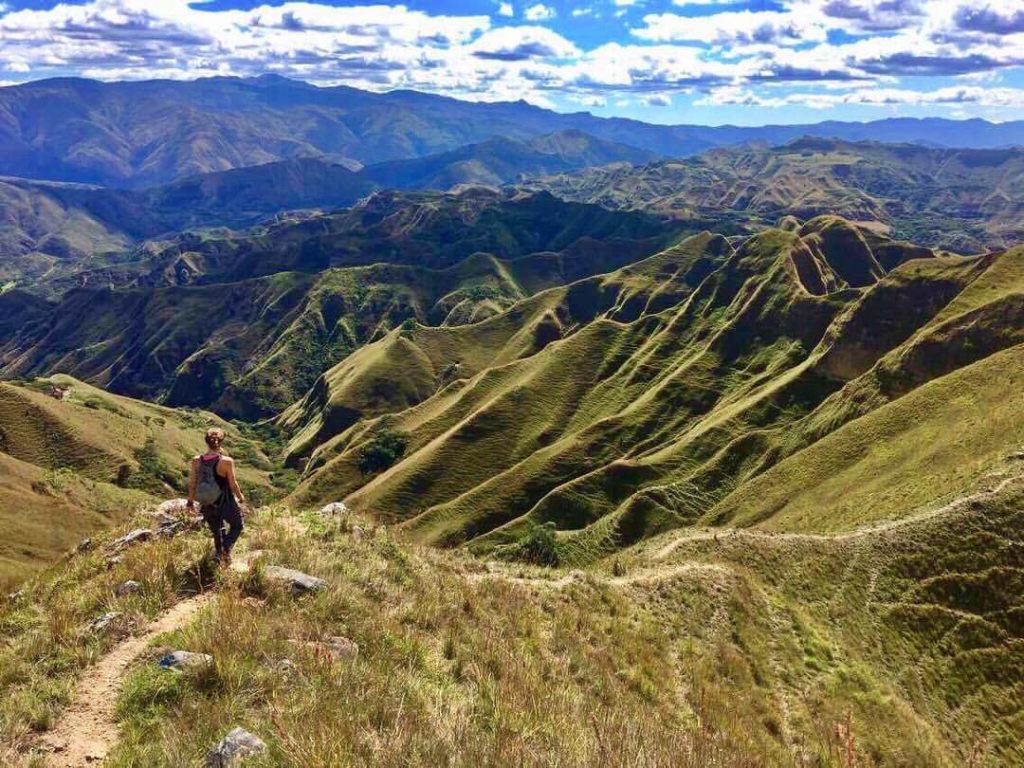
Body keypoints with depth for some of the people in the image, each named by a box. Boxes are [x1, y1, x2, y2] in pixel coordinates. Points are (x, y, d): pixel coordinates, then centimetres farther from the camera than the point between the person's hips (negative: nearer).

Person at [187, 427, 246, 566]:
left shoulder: (196, 461, -9)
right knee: (237, 526, 20)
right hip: (225, 504, -4)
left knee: (216, 532, 26)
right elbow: (233, 485, -14)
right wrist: (241, 497, 4)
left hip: (207, 506, 4)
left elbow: (192, 484, -1)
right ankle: (226, 548, -4)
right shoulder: (226, 461, -22)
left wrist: (190, 502, 13)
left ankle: (219, 553, 35)